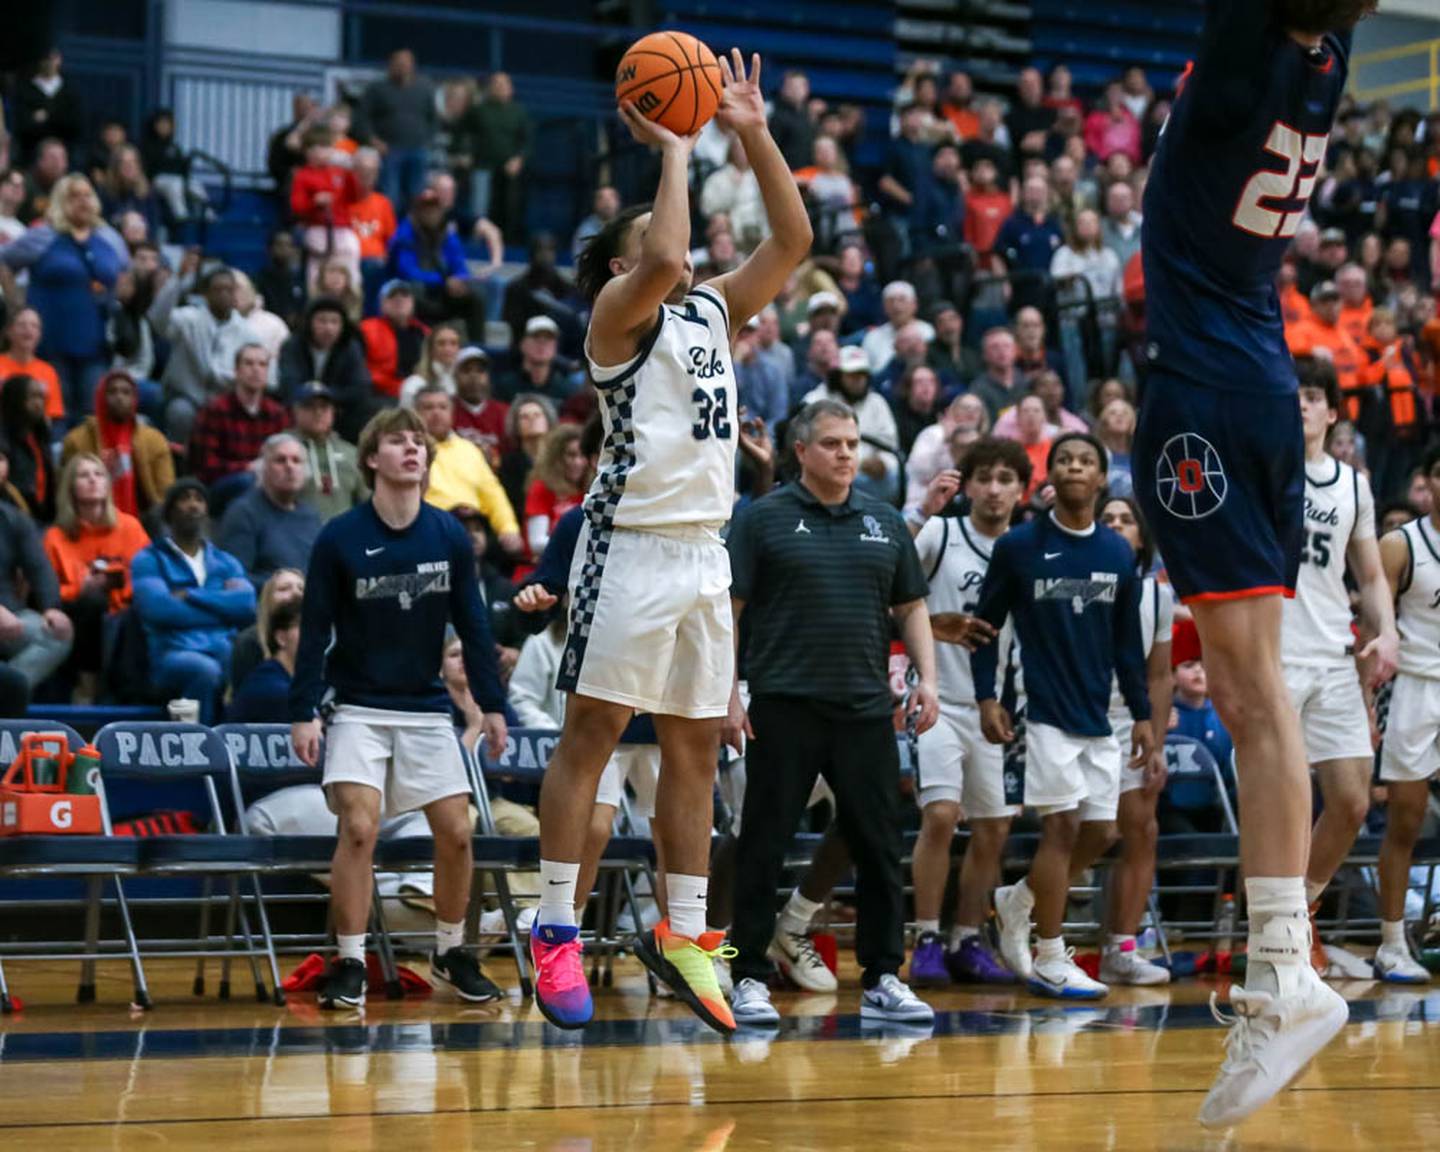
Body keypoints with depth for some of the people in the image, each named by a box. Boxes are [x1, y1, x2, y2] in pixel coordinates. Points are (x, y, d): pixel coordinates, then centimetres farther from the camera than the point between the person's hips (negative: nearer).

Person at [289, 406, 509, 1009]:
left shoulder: (449, 535, 0)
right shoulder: (339, 539, -8)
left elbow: (472, 623, 6)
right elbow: (315, 629, -5)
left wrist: (492, 704, 4)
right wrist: (304, 712, -10)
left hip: (426, 708, 3)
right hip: (359, 707, -3)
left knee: (456, 831, -1)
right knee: (358, 828, -16)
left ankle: (451, 953, 19)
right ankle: (350, 964, -7)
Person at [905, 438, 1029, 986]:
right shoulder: (940, 534, -5)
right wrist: (923, 511, -29)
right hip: (940, 701, -5)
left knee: (994, 829, 7)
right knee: (940, 815, -16)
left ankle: (967, 942, 18)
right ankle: (927, 941, -9)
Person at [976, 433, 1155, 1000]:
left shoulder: (1117, 553, 9)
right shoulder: (1019, 546, -3)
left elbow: (1128, 641, 14)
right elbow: (986, 623, 2)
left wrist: (1142, 714, 11)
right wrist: (987, 698, -7)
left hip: (1098, 717, 5)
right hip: (1047, 713, -5)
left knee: (1101, 832, 6)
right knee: (1062, 826, -8)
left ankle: (1017, 901, 29)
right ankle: (1050, 961, 0)